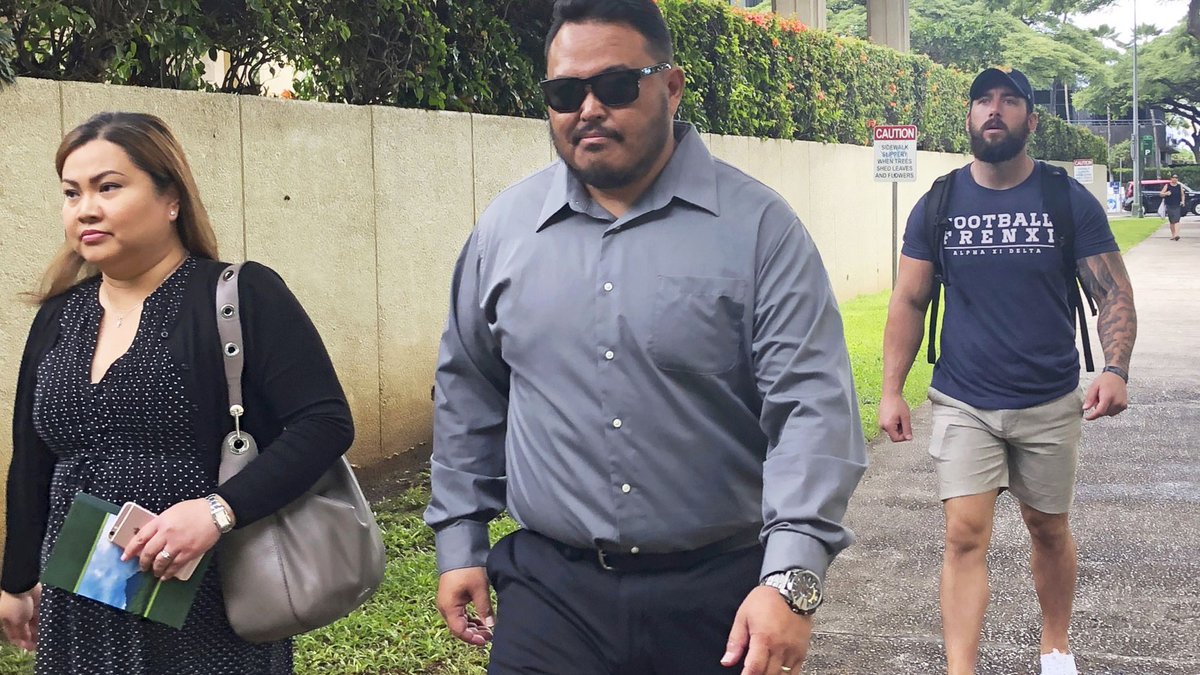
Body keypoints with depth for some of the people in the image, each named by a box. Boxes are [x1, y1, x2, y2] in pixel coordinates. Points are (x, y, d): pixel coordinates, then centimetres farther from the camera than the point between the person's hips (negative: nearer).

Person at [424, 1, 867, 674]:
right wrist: (461, 541, 13)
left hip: (722, 595, -1)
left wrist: (792, 575, -22)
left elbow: (812, 405, -12)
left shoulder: (757, 226, -7)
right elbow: (469, 394, 14)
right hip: (549, 588, 2)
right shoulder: (505, 227, 4)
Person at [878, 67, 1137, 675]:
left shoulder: (1071, 202, -4)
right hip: (964, 404, 0)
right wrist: (891, 391, -2)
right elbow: (909, 302, 3)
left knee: (1049, 529, 16)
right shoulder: (938, 205, -1)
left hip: (1050, 404, 1)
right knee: (964, 537, -8)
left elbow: (1113, 293, -4)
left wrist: (1115, 369, -20)